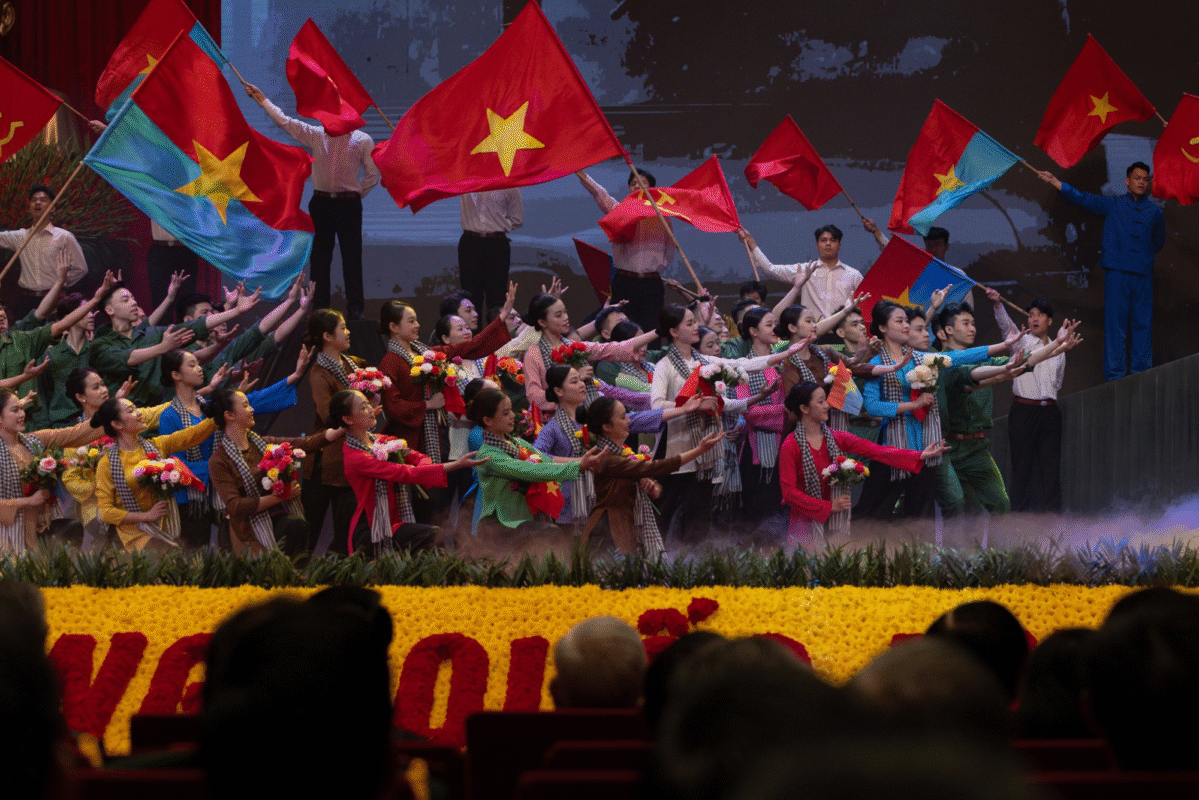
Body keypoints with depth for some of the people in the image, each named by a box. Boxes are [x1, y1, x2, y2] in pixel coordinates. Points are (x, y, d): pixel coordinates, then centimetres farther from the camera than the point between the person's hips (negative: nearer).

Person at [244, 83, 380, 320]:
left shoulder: (362, 140, 3)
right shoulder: (316, 135, 9)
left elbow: (372, 175, 6)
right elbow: (284, 121, 10)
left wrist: (357, 195, 2)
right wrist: (263, 100, 8)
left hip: (349, 205, -3)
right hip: (321, 202, 3)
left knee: (352, 257, -3)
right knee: (320, 258, 4)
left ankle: (355, 309, 0)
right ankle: (319, 307, 8)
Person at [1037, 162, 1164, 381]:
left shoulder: (1155, 212, 13)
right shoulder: (1112, 205, 7)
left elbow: (1159, 240, 25)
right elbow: (1083, 198, 1)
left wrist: (1145, 256, 12)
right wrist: (1055, 182, -7)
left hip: (1143, 274, 2)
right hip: (1117, 272, -2)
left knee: (1142, 324, 3)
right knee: (1115, 322, -3)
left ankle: (1141, 373, 9)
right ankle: (1114, 375, -1)